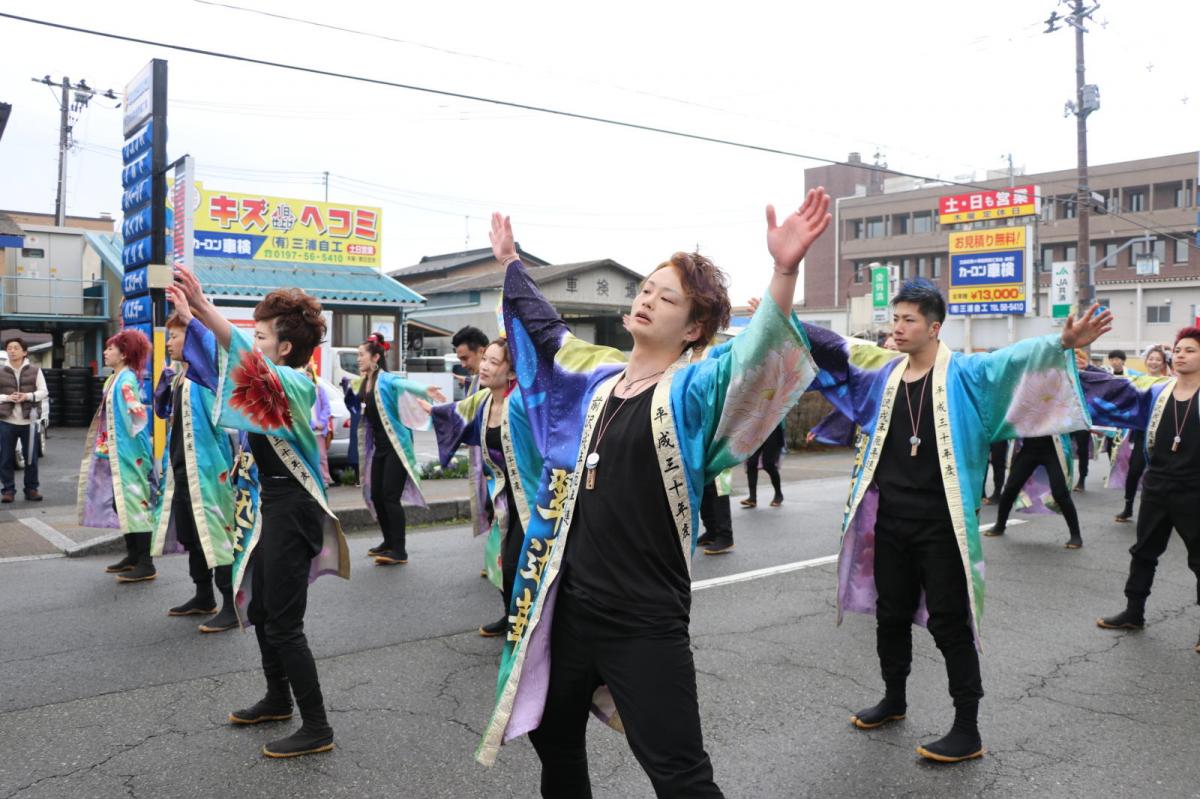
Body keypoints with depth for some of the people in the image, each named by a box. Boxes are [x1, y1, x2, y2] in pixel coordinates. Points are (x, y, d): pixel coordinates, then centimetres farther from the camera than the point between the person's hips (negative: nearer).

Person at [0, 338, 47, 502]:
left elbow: (43, 392, 1)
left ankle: (31, 489, 13)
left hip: (29, 421, 0)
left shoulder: (35, 371, 6)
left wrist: (27, 396, -15)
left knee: (31, 457, 4)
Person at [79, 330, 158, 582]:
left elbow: (136, 414, -22)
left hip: (127, 453, -10)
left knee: (133, 502, -8)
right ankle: (133, 556, 22)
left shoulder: (127, 379, -14)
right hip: (115, 452, 10)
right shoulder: (115, 379, 14)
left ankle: (146, 564, -5)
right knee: (121, 504, 13)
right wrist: (103, 446, 16)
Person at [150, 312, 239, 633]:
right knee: (189, 534, 17)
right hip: (180, 466, 10)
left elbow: (217, 347, -35)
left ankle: (232, 605, -2)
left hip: (204, 465, -10)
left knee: (215, 532, -8)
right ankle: (204, 597, 31)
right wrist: (167, 374, 11)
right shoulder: (177, 374, 15)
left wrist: (192, 319, -30)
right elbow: (162, 411, 22)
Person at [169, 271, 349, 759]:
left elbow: (247, 359, -34)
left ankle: (316, 728, 6)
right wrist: (188, 316, 7)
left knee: (284, 625, -4)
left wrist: (203, 307, -40)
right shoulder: (268, 384, 10)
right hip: (269, 506, 10)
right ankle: (278, 700, 38)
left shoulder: (294, 384, -16)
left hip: (290, 511, -10)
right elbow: (219, 366, 15)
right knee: (260, 612, 21)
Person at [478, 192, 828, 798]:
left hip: (646, 621, -7)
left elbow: (754, 356, -30)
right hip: (568, 603, 7)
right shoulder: (596, 378, 8)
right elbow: (542, 329, 26)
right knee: (553, 741, 24)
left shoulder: (694, 388, -10)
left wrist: (785, 271, -46)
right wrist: (510, 261, 36)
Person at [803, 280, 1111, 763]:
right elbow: (830, 348, 12)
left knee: (949, 624, 0)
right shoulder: (882, 372, 6)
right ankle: (894, 699, 37)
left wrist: (1063, 344, -39)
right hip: (889, 519, 5)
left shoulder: (963, 374, -7)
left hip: (939, 524, -5)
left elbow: (1014, 360, -21)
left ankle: (967, 730, 12)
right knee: (890, 614, 17)